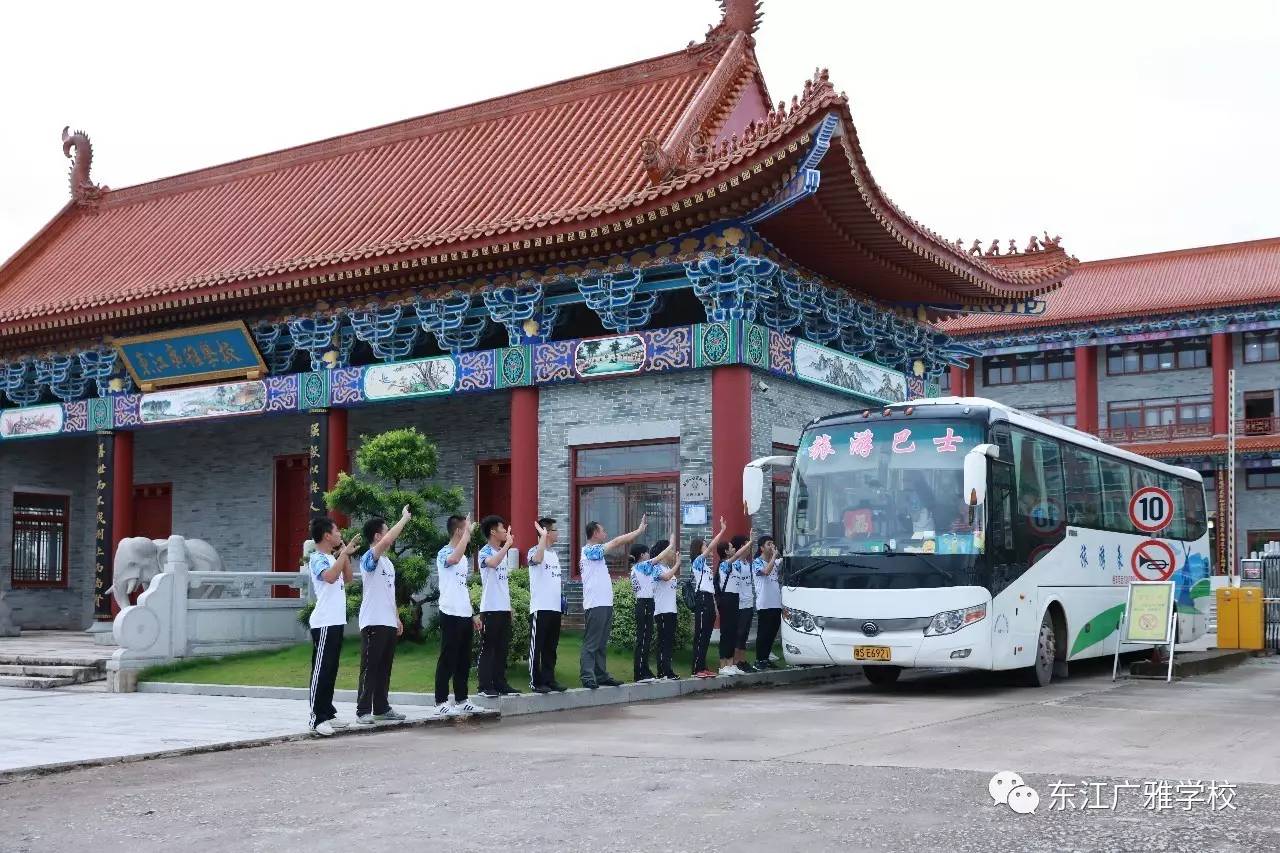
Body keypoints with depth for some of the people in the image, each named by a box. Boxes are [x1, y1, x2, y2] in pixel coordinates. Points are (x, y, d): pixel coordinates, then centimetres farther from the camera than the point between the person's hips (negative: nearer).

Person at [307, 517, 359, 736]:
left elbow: (347, 579, 24)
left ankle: (328, 713, 19)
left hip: (336, 621, 9)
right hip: (324, 623, -9)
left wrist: (347, 555, 13)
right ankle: (317, 718, -8)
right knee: (321, 671, -9)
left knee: (331, 670, 13)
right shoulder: (318, 558, -12)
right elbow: (329, 577, -31)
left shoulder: (333, 558, 16)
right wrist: (344, 553, -23)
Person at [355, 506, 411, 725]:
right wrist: (404, 519, -23)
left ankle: (382, 708, 19)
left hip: (389, 623, 9)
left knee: (384, 668, 12)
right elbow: (386, 542, -30)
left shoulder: (388, 562, 18)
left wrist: (397, 618, 21)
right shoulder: (369, 558, -11)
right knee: (369, 668, -6)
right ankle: (363, 711, -4)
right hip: (373, 623, -9)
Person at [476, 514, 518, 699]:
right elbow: (493, 563, -35)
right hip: (490, 609, -8)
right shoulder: (485, 552, -10)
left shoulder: (503, 552, 16)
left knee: (503, 648, 10)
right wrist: (508, 544, -27)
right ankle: (485, 686, 0)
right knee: (488, 648, -3)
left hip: (504, 608, 8)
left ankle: (500, 684, 16)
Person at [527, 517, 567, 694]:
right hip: (540, 608, -8)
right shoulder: (534, 550, -9)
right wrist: (543, 536, -32)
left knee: (551, 647, 12)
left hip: (555, 607, 8)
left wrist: (561, 595, 17)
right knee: (536, 646, -2)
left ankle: (549, 679, 18)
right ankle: (536, 682, 2)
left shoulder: (554, 553, 16)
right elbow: (537, 559, -34)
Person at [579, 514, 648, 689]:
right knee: (591, 643, -8)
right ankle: (588, 677, -9)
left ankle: (601, 675, 17)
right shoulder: (589, 551, -12)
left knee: (601, 644, 12)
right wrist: (640, 529, -9)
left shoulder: (596, 552, 19)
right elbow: (617, 542, -13)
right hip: (595, 605, -10)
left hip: (605, 604, 10)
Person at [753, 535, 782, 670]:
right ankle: (759, 660, 3)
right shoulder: (757, 562, -4)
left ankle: (766, 658, 19)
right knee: (763, 633, -3)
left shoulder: (775, 562, 16)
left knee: (773, 632, 10)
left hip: (776, 603, 7)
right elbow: (766, 571, -23)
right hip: (764, 604, -7)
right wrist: (774, 555, -16)